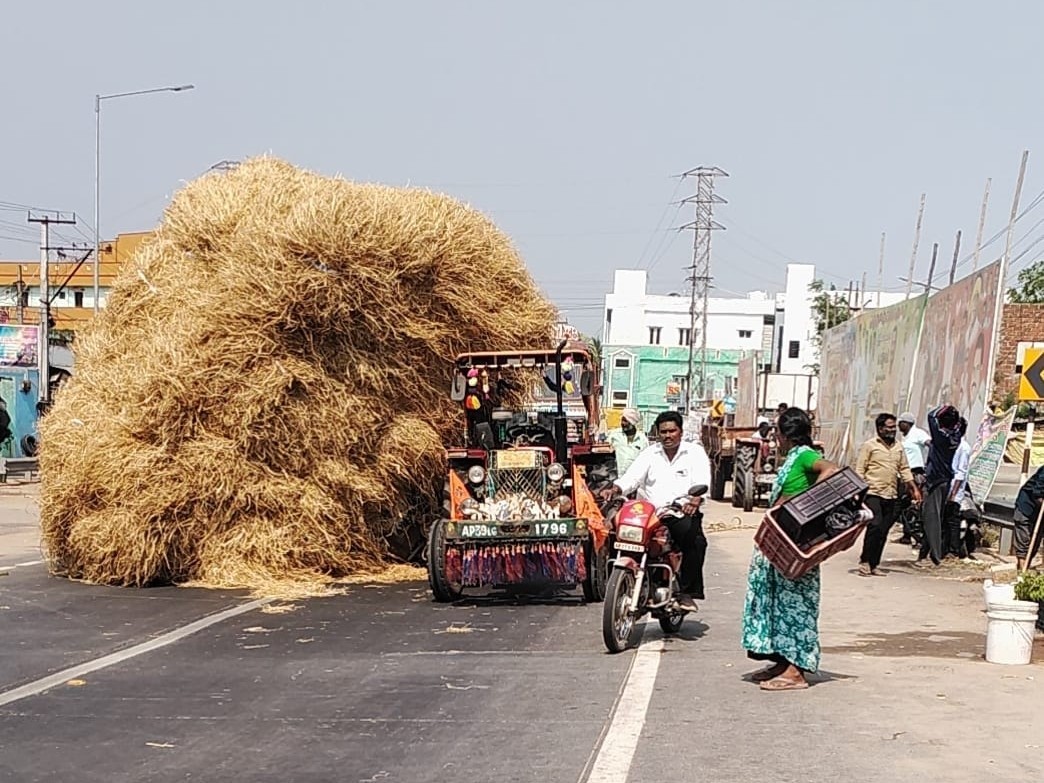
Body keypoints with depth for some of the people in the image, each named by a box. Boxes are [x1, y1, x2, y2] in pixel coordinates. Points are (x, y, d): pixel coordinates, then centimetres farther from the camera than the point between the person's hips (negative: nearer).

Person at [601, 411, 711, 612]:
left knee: (695, 539, -32)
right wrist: (614, 489, -19)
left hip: (682, 514, -2)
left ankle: (687, 592, -21)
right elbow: (632, 476, 3)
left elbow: (702, 481, -8)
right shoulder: (650, 454, 16)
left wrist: (695, 499, -31)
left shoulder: (695, 452, 8)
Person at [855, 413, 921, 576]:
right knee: (875, 526, -18)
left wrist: (915, 489, 12)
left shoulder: (899, 448, 16)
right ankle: (864, 561, -7)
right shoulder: (869, 446, 0)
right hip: (873, 494, -5)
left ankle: (873, 565, 11)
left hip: (891, 497, 5)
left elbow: (905, 470, 20)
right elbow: (859, 471, -3)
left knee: (883, 532, 5)